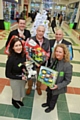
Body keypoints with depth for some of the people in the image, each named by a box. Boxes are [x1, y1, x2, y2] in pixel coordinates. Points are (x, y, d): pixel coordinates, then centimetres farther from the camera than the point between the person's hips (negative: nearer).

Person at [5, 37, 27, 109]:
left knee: (21, 91, 29)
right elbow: (7, 74, -22)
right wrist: (20, 78, -27)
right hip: (15, 80, -5)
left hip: (23, 78, 5)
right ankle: (14, 101, 56)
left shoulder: (23, 55, -16)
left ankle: (18, 100, 60)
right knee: (16, 92, 23)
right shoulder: (11, 59, -32)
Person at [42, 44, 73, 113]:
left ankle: (51, 107, 55)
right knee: (49, 95, 31)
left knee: (54, 98, 24)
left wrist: (58, 86, -29)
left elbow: (67, 80, -22)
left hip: (56, 87, -5)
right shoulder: (54, 60, -13)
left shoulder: (67, 66, -32)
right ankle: (48, 103, 62)